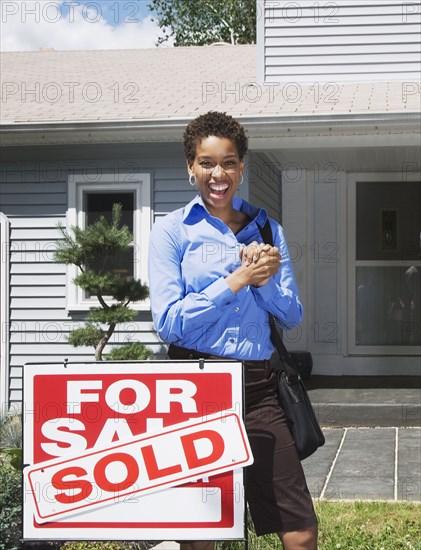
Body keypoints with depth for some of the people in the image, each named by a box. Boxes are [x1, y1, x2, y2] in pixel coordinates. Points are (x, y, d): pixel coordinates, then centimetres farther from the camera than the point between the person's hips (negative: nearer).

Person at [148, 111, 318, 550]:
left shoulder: (267, 228, 13)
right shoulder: (172, 230, 1)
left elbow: (291, 315, 11)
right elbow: (168, 322, -9)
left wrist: (263, 279, -8)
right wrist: (237, 280, -11)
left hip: (257, 385, 3)